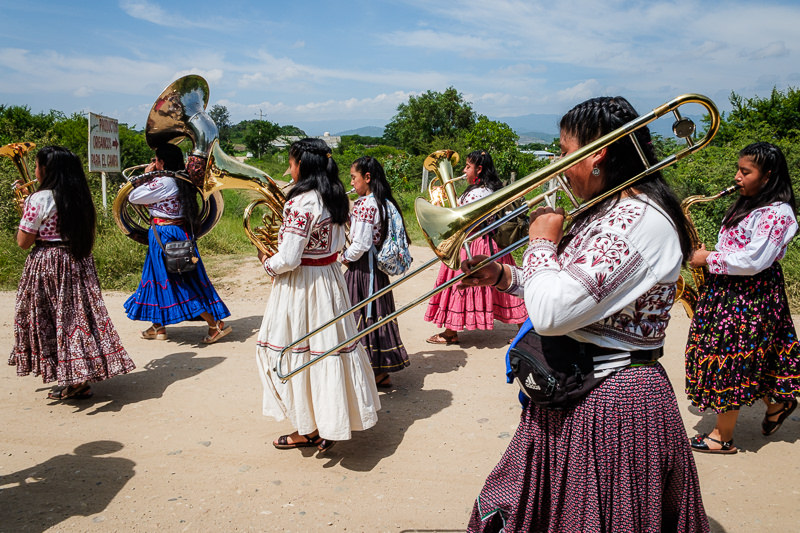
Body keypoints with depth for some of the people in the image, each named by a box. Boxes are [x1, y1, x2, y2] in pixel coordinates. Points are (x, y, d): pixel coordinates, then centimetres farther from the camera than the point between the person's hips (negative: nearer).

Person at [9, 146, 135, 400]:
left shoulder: (39, 200, -13)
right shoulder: (80, 198, 5)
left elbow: (23, 242, -10)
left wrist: (24, 211, 3)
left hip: (46, 265, -6)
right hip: (78, 263, 6)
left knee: (51, 319, 5)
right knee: (77, 314, 10)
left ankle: (71, 380, 5)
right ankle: (81, 376, 14)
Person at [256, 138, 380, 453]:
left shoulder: (300, 204, -21)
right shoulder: (335, 197, 6)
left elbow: (288, 259, -24)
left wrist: (267, 262, -3)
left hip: (302, 286, -8)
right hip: (331, 278, 8)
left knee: (299, 353, 6)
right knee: (327, 347, 17)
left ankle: (308, 430, 20)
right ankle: (333, 417, 30)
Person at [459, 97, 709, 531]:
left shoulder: (640, 219, -25)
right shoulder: (604, 209, 8)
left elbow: (549, 313, -32)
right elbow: (569, 290, 15)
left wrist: (542, 242, -16)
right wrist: (502, 275, 3)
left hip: (610, 405, -9)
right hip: (571, 392, 9)